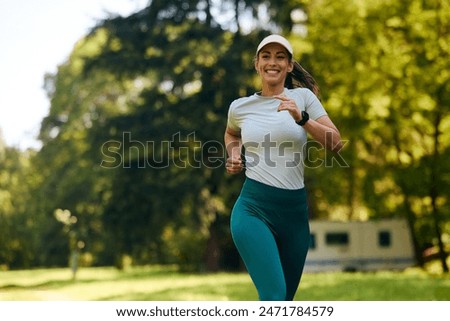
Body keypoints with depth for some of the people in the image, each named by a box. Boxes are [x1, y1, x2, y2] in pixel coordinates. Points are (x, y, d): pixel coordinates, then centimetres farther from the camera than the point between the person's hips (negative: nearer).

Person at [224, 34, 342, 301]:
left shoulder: (303, 96, 3)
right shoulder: (239, 107, 6)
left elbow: (335, 144, -5)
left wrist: (301, 118, -18)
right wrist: (234, 155, 9)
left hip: (295, 209, 2)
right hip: (253, 208, -2)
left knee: (286, 298, 13)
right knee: (274, 296, -21)